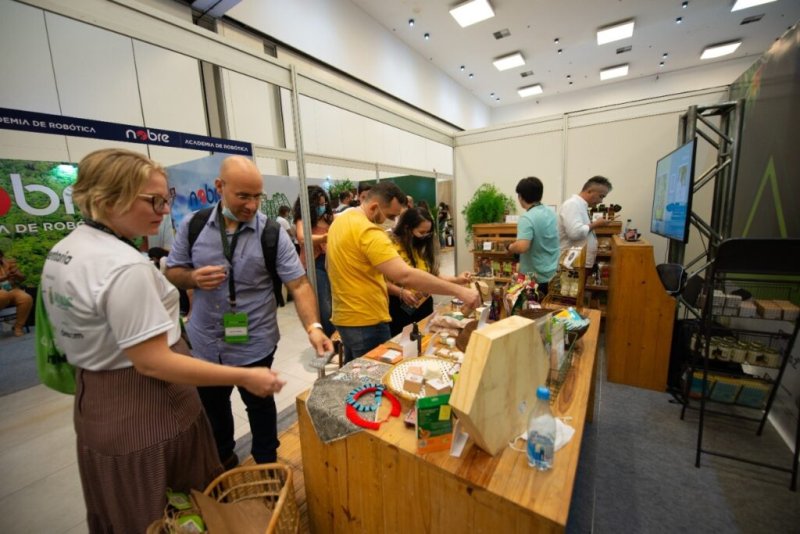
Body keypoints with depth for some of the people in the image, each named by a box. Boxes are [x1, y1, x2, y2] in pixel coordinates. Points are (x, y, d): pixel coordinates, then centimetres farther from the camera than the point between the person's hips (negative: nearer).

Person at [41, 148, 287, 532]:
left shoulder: (61, 252, 4)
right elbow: (152, 362, -28)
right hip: (145, 414, -9)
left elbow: (78, 334, 12)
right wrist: (244, 377, -26)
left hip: (96, 405, 10)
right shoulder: (125, 266, -28)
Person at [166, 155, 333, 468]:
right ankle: (223, 459, 54)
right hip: (204, 343, 4)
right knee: (211, 406, 25)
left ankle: (267, 465, 44)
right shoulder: (192, 226, -5)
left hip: (254, 344, -3)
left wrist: (313, 327, -34)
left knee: (259, 405, 18)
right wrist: (193, 278, -20)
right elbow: (172, 272, 4)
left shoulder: (272, 233, -15)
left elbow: (298, 284, -19)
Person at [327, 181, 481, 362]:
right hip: (365, 322, -9)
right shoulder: (368, 231, -24)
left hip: (344, 316, 9)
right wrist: (457, 290, -31)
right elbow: (405, 275, -34)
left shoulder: (339, 221, 7)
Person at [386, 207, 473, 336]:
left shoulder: (425, 247, 6)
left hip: (425, 306, 6)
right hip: (401, 310, -6)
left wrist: (456, 280, -4)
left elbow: (433, 274, 8)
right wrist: (401, 292, -28)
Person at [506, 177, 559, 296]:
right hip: (554, 274, 7)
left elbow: (522, 247, -32)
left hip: (536, 278, -7)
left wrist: (510, 247, -12)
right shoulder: (551, 213, 5)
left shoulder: (527, 218, -21)